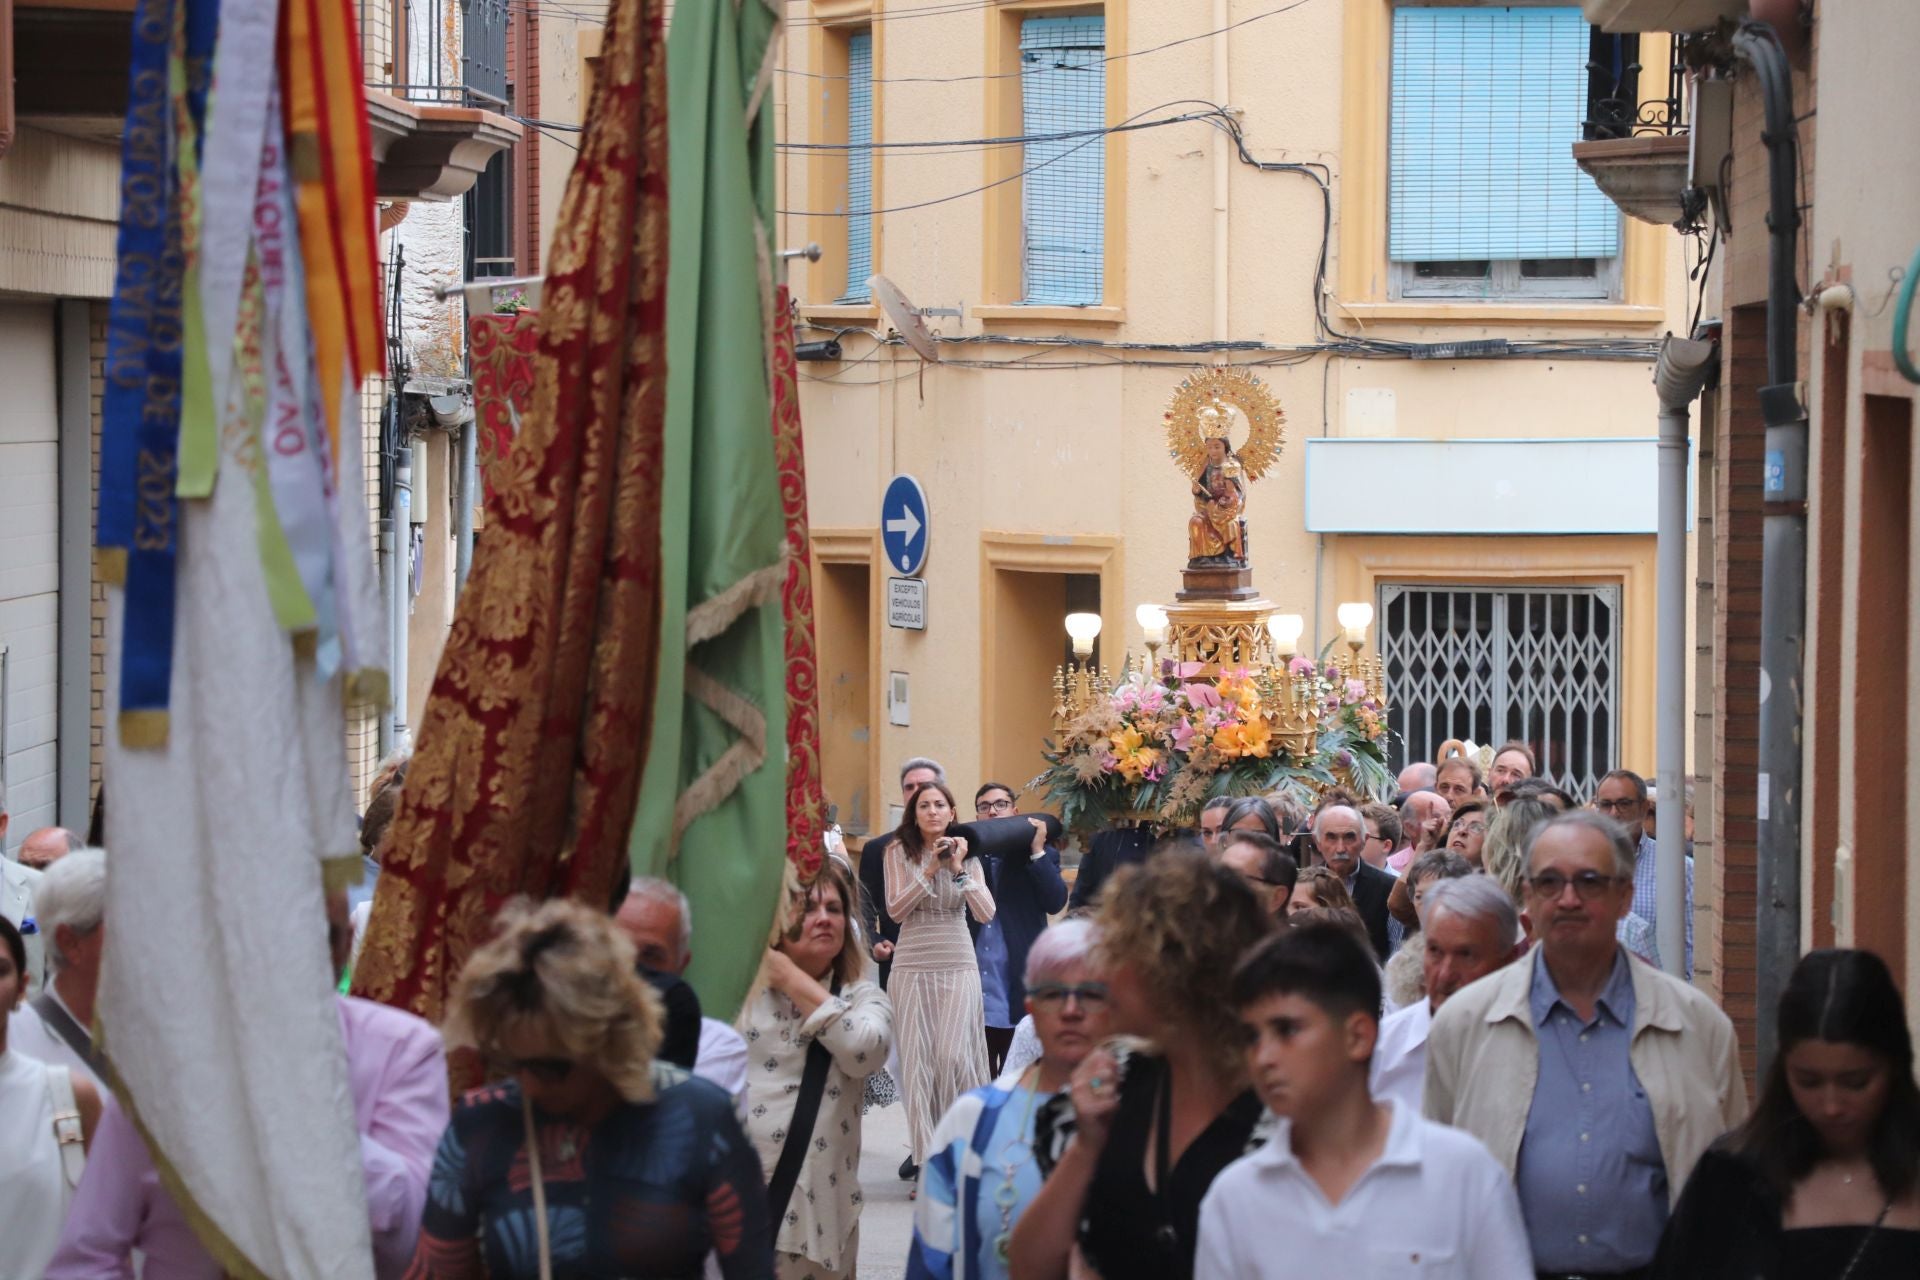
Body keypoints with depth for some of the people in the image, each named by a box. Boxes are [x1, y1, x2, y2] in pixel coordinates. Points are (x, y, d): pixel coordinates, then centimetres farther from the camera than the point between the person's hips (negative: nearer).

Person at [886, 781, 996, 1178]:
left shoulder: (967, 854, 7)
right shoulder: (899, 852, 3)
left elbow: (986, 913, -2)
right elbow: (895, 910, -6)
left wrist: (959, 869, -11)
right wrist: (930, 870, -13)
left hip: (958, 966, 0)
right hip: (913, 966, 0)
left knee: (954, 1057, -9)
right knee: (918, 1060, -3)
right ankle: (927, 1158, 1)